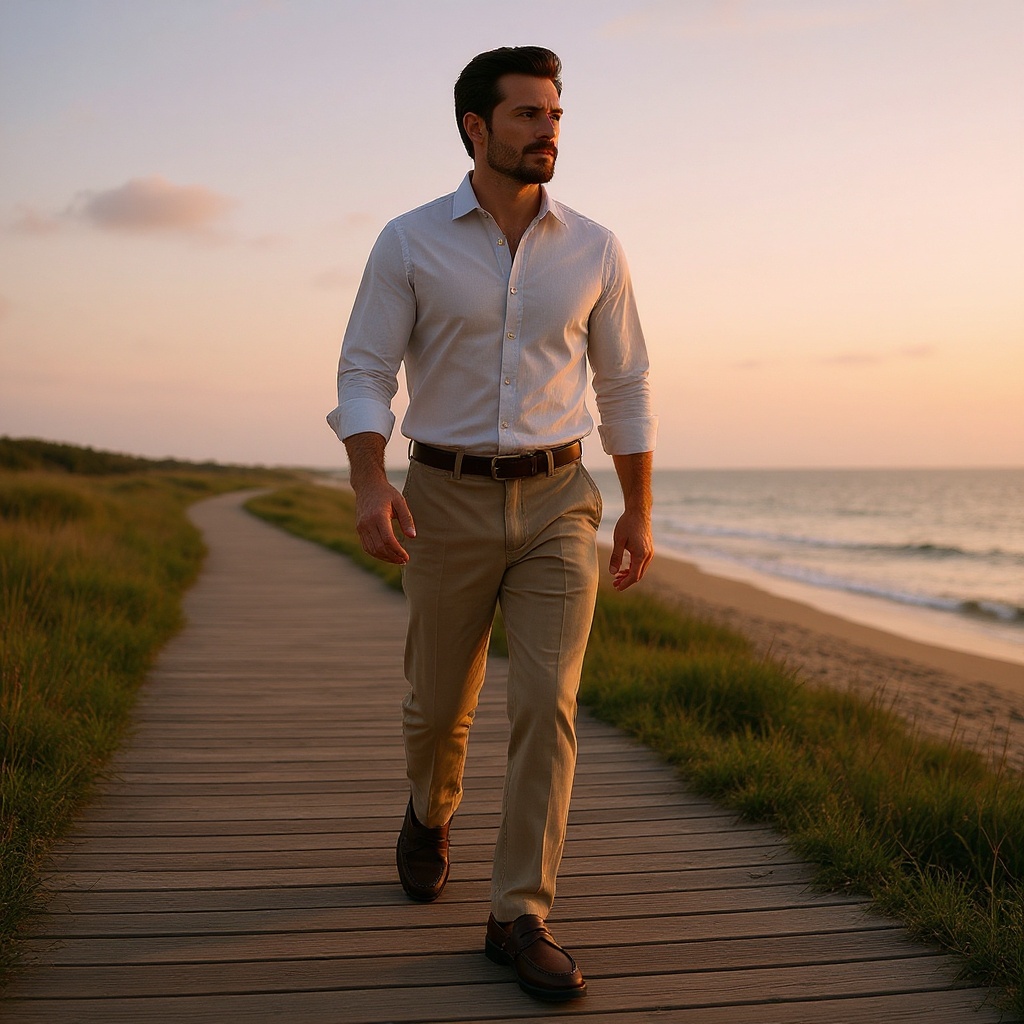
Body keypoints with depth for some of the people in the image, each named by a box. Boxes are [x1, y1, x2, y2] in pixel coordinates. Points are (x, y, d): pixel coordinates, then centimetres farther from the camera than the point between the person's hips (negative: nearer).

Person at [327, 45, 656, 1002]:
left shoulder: (593, 249, 3)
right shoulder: (409, 243, -3)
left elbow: (623, 386, 9)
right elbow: (363, 376, -6)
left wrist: (639, 513, 8)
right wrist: (369, 484, -24)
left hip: (558, 504, 1)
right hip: (450, 501, -1)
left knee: (546, 707, -11)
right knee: (439, 703, 12)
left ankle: (519, 918, -1)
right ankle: (431, 812, 46)